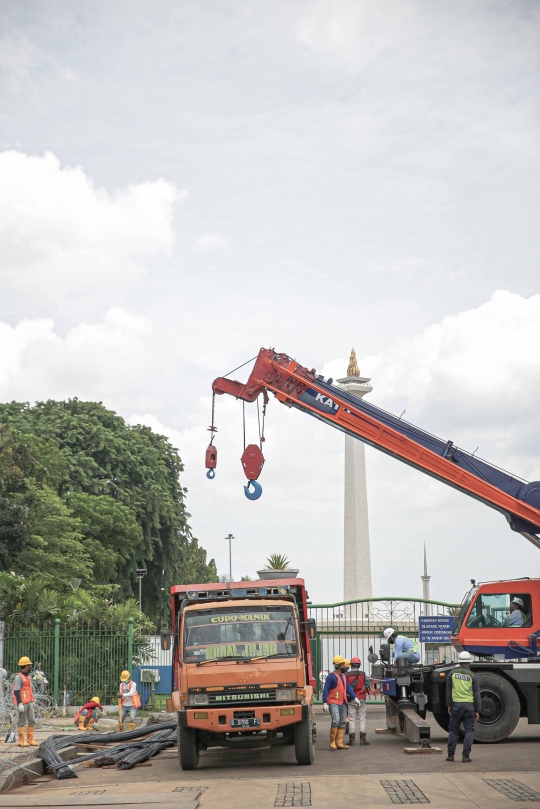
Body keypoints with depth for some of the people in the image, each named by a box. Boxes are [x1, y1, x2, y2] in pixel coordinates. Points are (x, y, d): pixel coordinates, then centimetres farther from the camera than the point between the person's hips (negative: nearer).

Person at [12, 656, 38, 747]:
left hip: (29, 703, 8)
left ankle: (30, 740, 13)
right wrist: (20, 704, -21)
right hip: (22, 704, -8)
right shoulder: (18, 677, -12)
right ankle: (21, 741, 4)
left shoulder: (28, 676, 16)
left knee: (32, 721, 7)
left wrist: (33, 701, 22)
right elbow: (16, 691, -17)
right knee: (22, 722, -2)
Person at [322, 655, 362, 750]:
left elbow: (348, 688, 13)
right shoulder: (331, 676, -8)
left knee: (342, 723, 7)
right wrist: (325, 703, -17)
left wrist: (354, 697, -1)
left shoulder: (343, 676, 17)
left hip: (343, 703, 8)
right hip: (333, 703, -8)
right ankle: (332, 742, -11)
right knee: (336, 721, -20)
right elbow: (325, 690, -10)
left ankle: (339, 743, 11)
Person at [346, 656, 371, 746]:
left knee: (352, 720, 3)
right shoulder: (363, 674, -2)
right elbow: (367, 685, -1)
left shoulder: (347, 675, -4)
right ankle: (362, 739, 6)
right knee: (362, 719, 7)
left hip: (351, 700, 0)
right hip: (361, 700, 0)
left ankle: (352, 740, 1)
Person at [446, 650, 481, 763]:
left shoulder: (453, 673, 2)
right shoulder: (472, 676, -2)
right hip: (469, 705, -1)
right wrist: (477, 711, 2)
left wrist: (449, 705, 13)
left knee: (453, 731, 11)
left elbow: (448, 690, 5)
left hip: (456, 704, 2)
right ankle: (466, 756, 0)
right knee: (469, 732, 3)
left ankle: (451, 755, 13)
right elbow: (476, 694, -2)